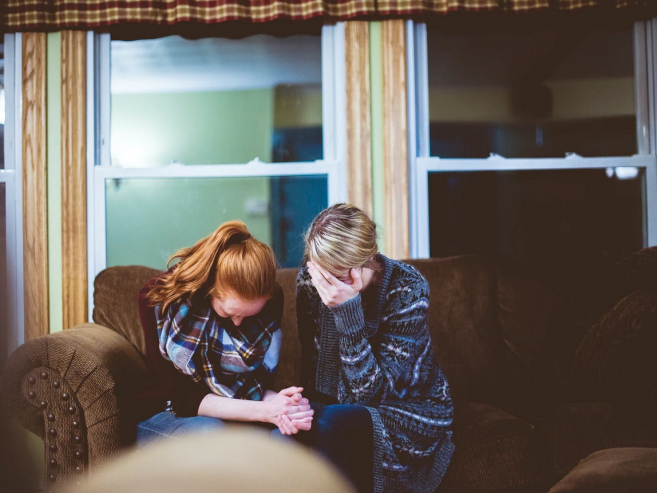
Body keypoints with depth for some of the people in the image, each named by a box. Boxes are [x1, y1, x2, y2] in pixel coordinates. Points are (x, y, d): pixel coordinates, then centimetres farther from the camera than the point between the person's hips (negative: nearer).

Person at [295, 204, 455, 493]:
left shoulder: (408, 290, -22)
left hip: (410, 414, -4)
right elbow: (311, 367, 2)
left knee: (331, 422, -33)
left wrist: (347, 310, -35)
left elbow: (370, 393, -25)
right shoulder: (309, 281, -9)